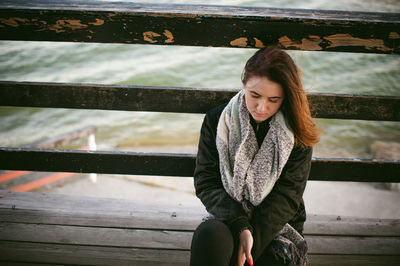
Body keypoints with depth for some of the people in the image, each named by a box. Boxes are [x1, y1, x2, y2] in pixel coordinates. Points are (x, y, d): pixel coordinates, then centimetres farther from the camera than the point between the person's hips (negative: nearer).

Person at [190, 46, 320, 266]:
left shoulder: (297, 135, -2)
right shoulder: (217, 121, 0)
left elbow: (287, 195, -6)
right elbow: (205, 182, -4)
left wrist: (252, 241, -19)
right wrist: (240, 227, -20)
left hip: (277, 226, 0)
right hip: (229, 218, 0)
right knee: (209, 234, -35)